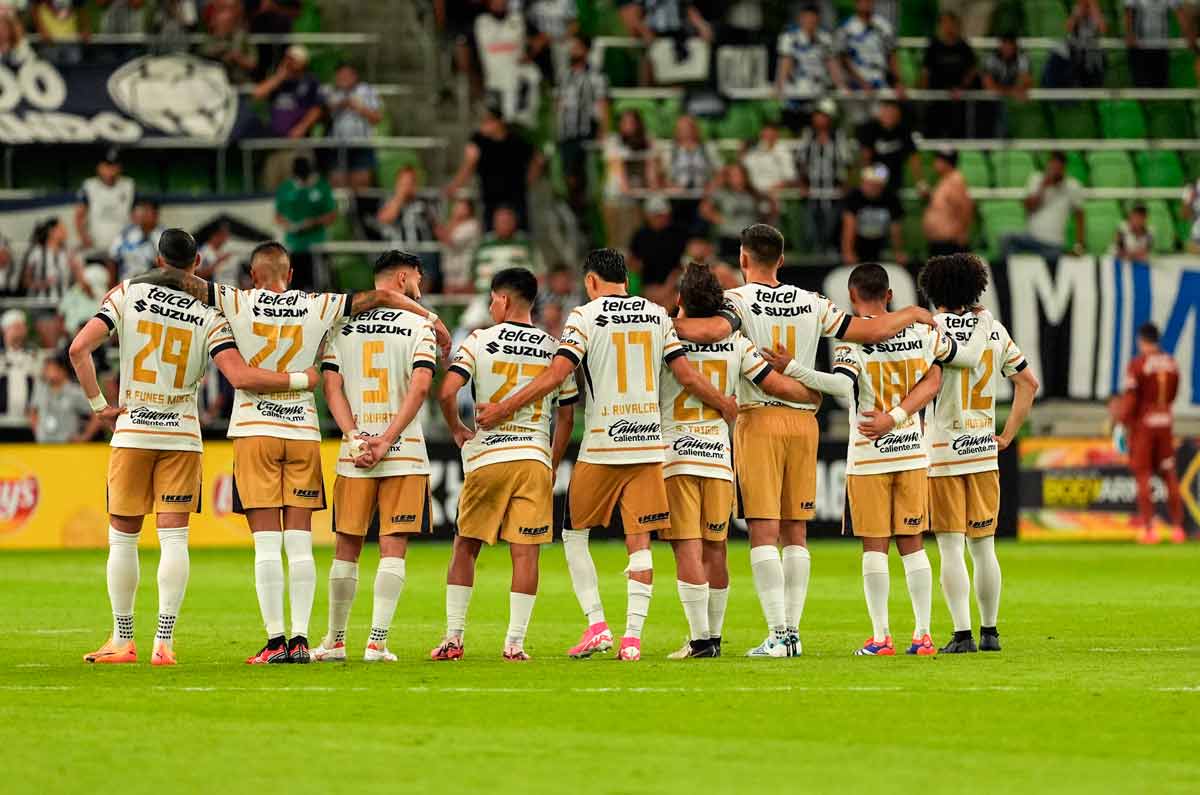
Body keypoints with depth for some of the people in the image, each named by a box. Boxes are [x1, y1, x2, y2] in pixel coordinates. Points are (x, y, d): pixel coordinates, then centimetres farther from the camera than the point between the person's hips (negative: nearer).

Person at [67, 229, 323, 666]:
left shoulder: (128, 295, -2)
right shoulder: (209, 318, -3)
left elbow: (79, 348, -11)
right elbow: (241, 376, -14)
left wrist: (98, 404, 0)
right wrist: (301, 379, -2)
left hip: (131, 433, 0)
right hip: (182, 436, 0)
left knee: (123, 538, 8)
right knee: (173, 538, 1)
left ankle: (122, 639, 11)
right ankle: (164, 642, -5)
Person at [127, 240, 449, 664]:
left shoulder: (239, 304, -4)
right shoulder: (318, 307, 2)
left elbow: (176, 279, -9)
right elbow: (383, 296, 5)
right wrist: (433, 321, 18)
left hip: (253, 431, -2)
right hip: (304, 432, 2)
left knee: (266, 543, -4)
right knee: (300, 544, 3)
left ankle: (276, 640, -8)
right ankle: (300, 640, -1)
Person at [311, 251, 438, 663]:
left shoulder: (341, 325, 9)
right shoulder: (418, 325, 1)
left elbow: (332, 386, 1)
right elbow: (420, 387, -10)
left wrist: (355, 438, -5)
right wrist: (386, 442, -10)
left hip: (353, 455, 2)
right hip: (405, 453, -2)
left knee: (346, 548, 10)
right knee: (393, 548, -1)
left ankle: (335, 641, 15)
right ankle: (377, 642, -8)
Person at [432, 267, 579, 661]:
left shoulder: (480, 341, -2)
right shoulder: (554, 349, 7)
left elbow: (447, 392, -12)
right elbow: (566, 416, 10)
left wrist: (457, 430, 5)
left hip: (487, 456, -1)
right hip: (535, 458, 1)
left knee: (465, 548, 11)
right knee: (525, 553, 2)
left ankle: (453, 638, 9)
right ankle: (515, 641, -2)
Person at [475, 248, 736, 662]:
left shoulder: (585, 317, -4)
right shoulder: (657, 316, 7)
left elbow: (556, 375, -12)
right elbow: (687, 377, 6)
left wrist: (502, 409, -7)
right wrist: (725, 406, 23)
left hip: (602, 445, -3)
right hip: (649, 442, 3)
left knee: (575, 533, 12)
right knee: (639, 542, 3)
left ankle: (596, 624, 2)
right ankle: (632, 637, -4)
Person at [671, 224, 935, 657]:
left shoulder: (740, 300, -7)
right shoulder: (811, 304, 6)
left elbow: (714, 330, -28)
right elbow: (871, 331, 7)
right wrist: (913, 314, 24)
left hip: (759, 420, -4)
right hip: (803, 419, 4)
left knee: (763, 532, -5)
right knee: (795, 531, 10)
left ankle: (777, 633, -12)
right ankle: (793, 631, 9)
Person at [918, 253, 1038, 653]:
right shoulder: (993, 329, 8)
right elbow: (1028, 382, 10)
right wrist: (1008, 435, 13)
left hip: (942, 451, -4)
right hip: (984, 450, 4)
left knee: (950, 548, -4)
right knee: (983, 546, 12)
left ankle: (962, 633, -10)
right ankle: (989, 631, 17)